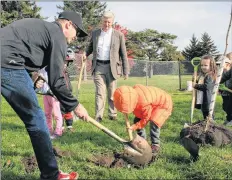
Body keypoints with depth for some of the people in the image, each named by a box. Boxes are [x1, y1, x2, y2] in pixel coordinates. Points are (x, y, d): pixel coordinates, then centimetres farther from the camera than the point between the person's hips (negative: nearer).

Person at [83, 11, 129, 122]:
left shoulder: (118, 35, 1)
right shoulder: (95, 33, 9)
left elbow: (123, 54, 2)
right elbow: (90, 47, 23)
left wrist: (126, 71, -1)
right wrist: (86, 54, 0)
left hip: (111, 67, -1)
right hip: (98, 67, 1)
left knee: (112, 93, 6)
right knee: (100, 92, -4)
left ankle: (112, 115, 16)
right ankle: (98, 116, -4)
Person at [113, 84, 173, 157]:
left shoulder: (144, 102, -42)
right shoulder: (134, 90, -22)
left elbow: (146, 119, -27)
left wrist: (134, 127, -23)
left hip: (164, 104, -8)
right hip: (153, 102, 8)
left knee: (154, 122, -28)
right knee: (137, 119, 0)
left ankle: (155, 145, -9)